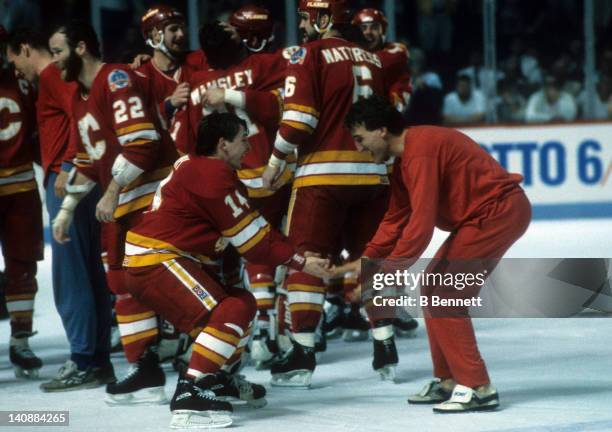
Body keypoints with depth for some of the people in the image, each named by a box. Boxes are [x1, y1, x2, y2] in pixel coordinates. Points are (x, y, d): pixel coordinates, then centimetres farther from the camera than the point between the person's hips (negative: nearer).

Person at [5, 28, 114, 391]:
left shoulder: (51, 75, -6)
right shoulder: (56, 78, 22)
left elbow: (79, 113, -20)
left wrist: (67, 165, -22)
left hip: (66, 180, -10)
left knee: (69, 274, -8)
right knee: (89, 272, 9)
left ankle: (82, 362, -9)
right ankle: (100, 360, 12)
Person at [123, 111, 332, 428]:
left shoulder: (196, 165, 14)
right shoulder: (214, 176, -18)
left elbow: (253, 230, 12)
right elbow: (252, 241, -14)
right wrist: (300, 263, -5)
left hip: (169, 259, 11)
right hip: (156, 260, -11)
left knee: (241, 302, 20)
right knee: (233, 311, -21)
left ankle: (220, 380, 34)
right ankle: (189, 397, -27)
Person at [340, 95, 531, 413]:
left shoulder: (420, 152, -21)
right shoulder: (403, 160, 12)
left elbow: (421, 224, -26)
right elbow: (396, 219, 15)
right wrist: (367, 261, 6)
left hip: (498, 213, -11)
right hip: (486, 216, 11)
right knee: (435, 289, 14)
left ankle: (477, 388, -9)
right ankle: (449, 380, 21)